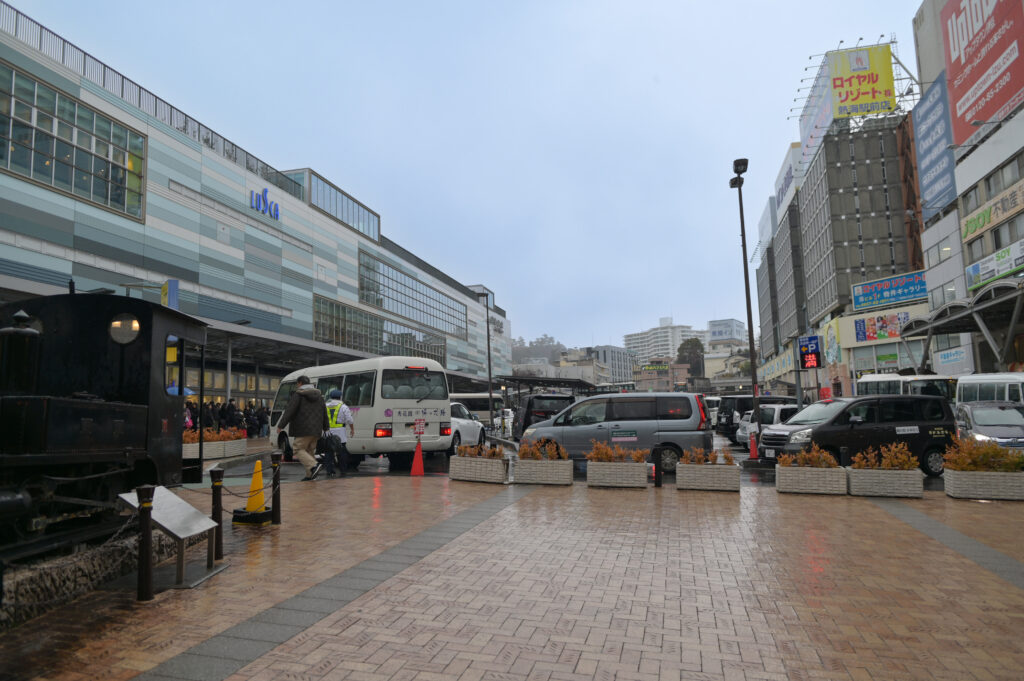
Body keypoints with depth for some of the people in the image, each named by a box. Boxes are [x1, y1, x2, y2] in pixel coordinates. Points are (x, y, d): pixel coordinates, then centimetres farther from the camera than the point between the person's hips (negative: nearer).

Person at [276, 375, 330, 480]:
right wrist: (326, 428, 27)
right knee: (309, 450, 13)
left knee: (298, 449, -3)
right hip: (316, 430, 7)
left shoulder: (298, 395, -5)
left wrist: (281, 425, -10)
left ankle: (314, 466, -23)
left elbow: (289, 411, -12)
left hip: (303, 430, -7)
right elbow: (324, 414, 21)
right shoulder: (319, 396, 17)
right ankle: (310, 475, 9)